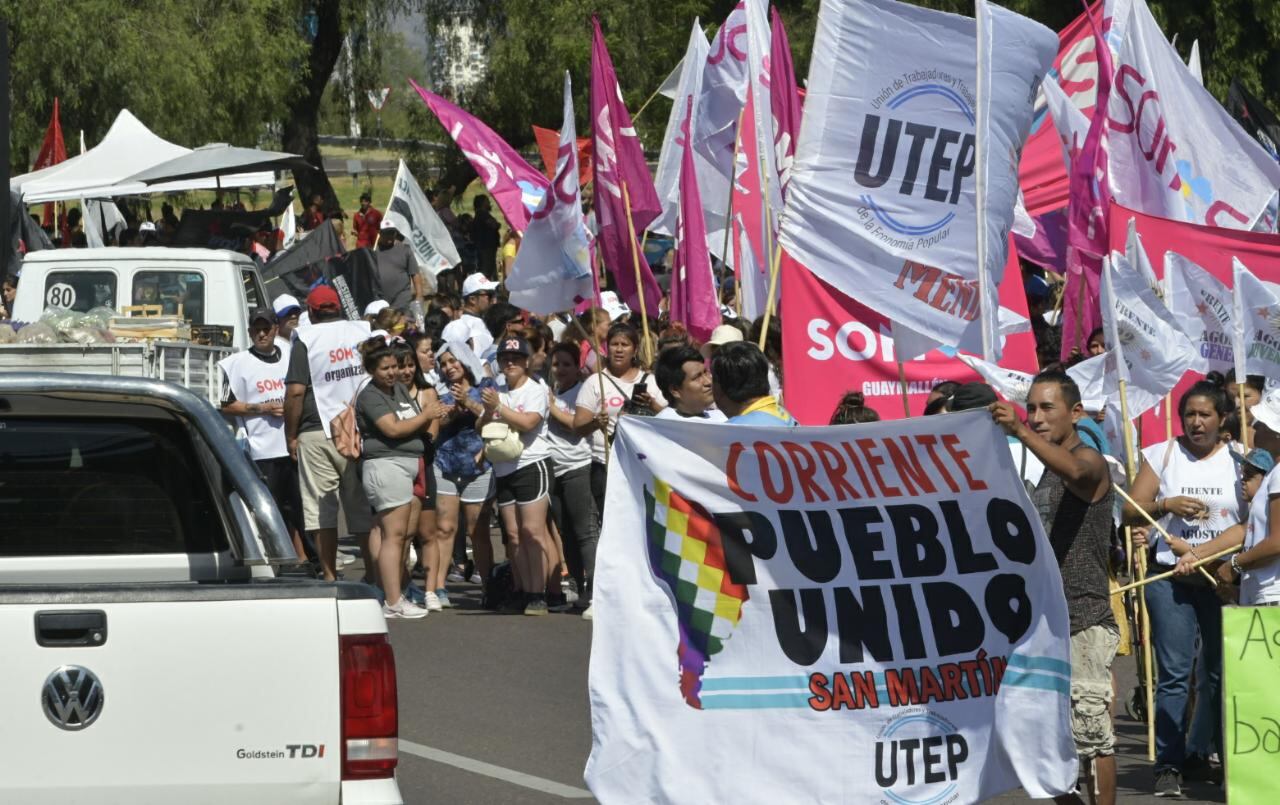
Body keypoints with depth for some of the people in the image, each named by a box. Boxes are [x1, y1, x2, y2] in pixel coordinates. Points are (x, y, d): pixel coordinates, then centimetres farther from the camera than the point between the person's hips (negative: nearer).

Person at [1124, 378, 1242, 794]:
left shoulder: (1239, 460, 7)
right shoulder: (1162, 455, 7)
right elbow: (1131, 512, 4)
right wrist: (1166, 505, -15)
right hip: (1171, 577, -1)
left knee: (1221, 673, 5)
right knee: (1174, 673, -7)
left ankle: (1199, 755, 18)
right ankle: (1168, 765, -6)